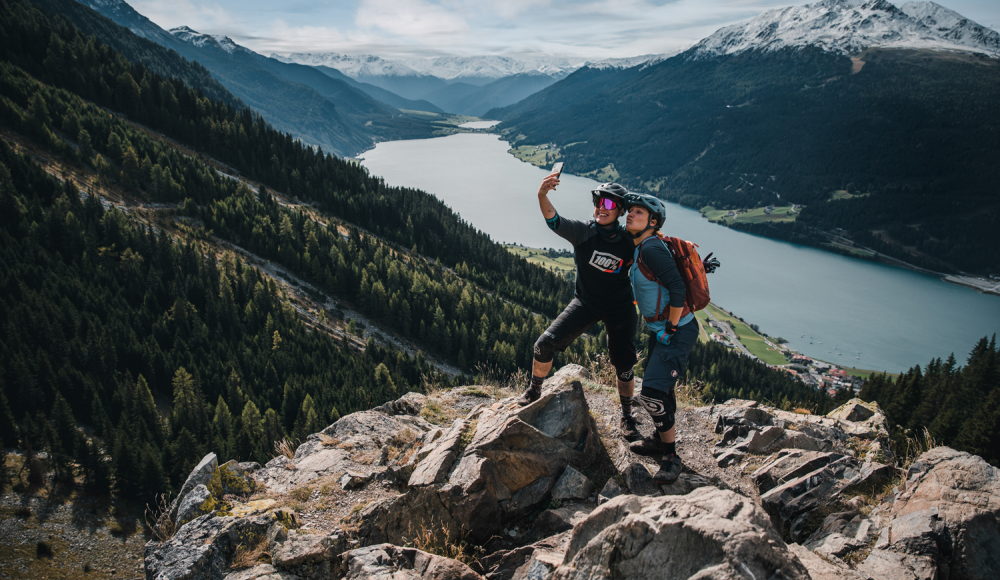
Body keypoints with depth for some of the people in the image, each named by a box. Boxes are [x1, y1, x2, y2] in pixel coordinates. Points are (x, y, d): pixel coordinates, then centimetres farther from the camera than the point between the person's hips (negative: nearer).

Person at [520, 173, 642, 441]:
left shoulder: (629, 242, -11)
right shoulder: (584, 232, -15)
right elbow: (553, 219, -33)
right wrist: (542, 195, -53)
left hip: (620, 309, 0)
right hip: (585, 303, 0)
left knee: (624, 366, 6)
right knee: (545, 344, -13)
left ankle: (627, 418, 30)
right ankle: (533, 392, 13)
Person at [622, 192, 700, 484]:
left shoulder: (652, 248, -21)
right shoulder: (640, 248, 10)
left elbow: (678, 289, -29)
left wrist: (670, 329, -21)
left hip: (677, 331, -10)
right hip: (660, 329, 10)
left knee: (653, 393, -14)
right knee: (658, 387, 21)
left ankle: (671, 457, 2)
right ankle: (660, 441, 39)